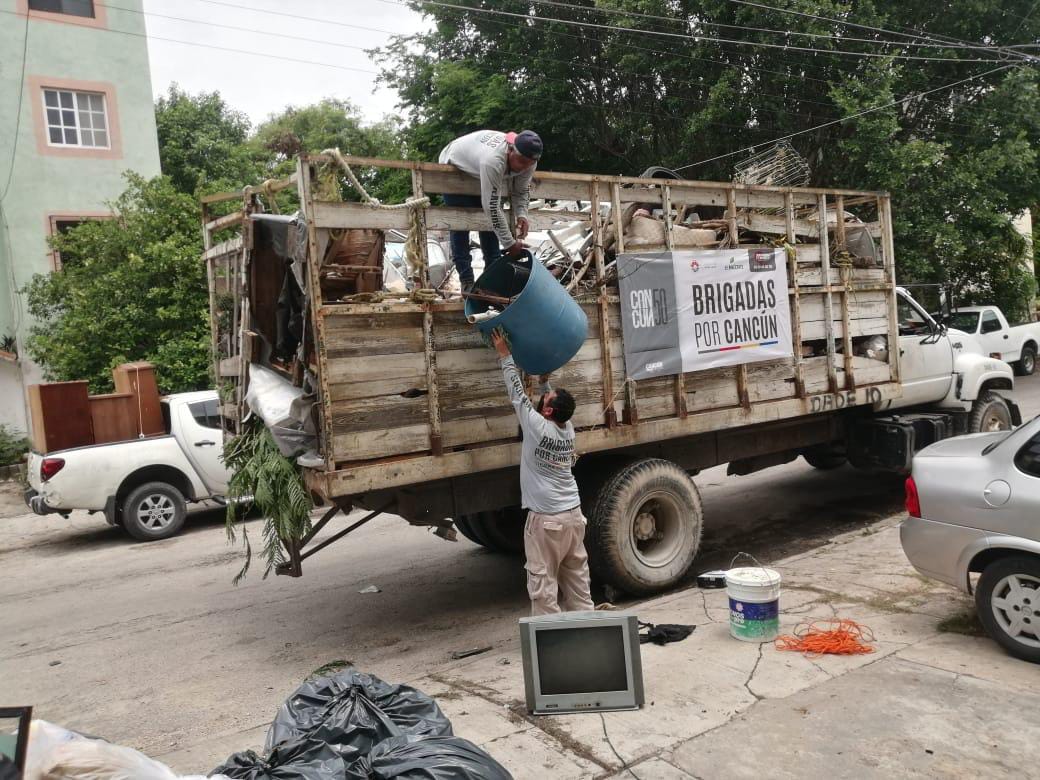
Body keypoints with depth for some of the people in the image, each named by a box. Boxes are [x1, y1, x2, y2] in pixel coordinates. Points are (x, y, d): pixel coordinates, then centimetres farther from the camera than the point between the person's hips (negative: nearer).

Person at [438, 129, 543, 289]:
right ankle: (466, 280, -6)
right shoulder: (493, 161, -47)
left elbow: (521, 191, -7)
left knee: (489, 221, 2)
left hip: (477, 171, 7)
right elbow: (492, 207, -44)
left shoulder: (528, 161, -24)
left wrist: (521, 215, -28)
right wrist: (510, 243, -38)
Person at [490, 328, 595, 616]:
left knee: (542, 585, -1)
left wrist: (504, 354, 2)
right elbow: (557, 399, 21)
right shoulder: (568, 429, 2)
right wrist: (544, 378, 24)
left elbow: (517, 393, -6)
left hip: (546, 520, -7)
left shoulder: (537, 427, -14)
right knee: (578, 579, 15)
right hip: (574, 514, 7)